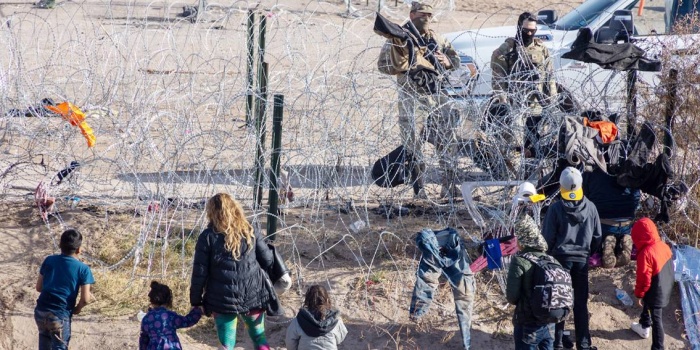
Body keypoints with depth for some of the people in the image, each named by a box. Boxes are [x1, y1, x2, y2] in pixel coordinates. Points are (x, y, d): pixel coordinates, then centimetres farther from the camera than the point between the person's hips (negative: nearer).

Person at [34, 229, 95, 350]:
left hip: (40, 311, 4)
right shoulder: (83, 269, -6)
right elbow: (85, 299, -10)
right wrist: (78, 308, 10)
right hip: (60, 315, -4)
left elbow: (39, 287, 11)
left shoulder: (49, 261, 5)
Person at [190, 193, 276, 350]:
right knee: (259, 337, 21)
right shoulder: (250, 232, 0)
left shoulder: (208, 237, -8)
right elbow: (268, 261, 4)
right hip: (254, 296, 2)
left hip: (223, 300, -2)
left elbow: (199, 272, -7)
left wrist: (196, 300, 3)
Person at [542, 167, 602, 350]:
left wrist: (549, 254, 9)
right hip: (582, 259, 2)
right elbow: (597, 236, 3)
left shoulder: (556, 208, -14)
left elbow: (548, 236, -8)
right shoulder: (590, 207, -6)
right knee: (581, 301, 10)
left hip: (561, 258, -2)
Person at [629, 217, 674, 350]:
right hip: (666, 289, 8)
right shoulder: (664, 246, -5)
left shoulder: (646, 253, -30)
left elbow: (644, 278, -23)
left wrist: (639, 294, -8)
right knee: (647, 305, 32)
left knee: (656, 319, 4)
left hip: (655, 293, -8)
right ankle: (644, 327, 55)